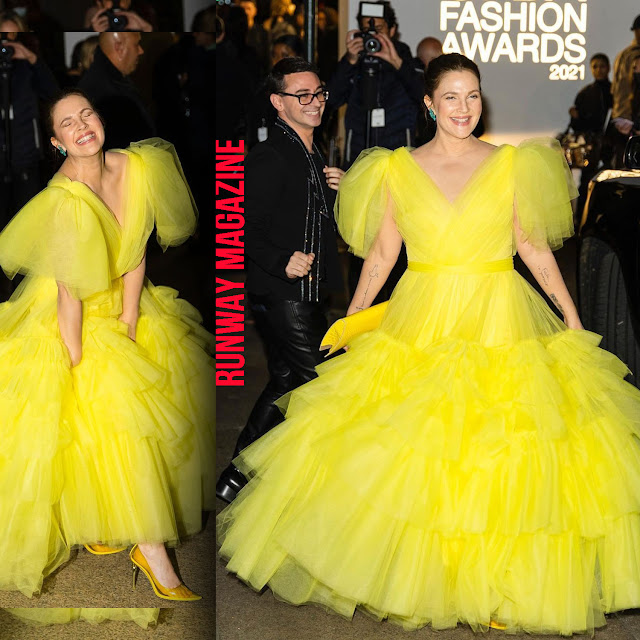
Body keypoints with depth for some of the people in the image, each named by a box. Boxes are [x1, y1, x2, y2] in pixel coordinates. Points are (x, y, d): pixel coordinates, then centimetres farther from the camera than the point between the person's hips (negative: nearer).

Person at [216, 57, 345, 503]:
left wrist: (335, 192, 5)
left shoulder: (314, 155, 16)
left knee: (286, 382, 14)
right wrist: (283, 262, -34)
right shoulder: (269, 158, -13)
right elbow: (248, 230, -19)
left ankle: (237, 477, 23)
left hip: (310, 291, 10)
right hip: (282, 294, -10)